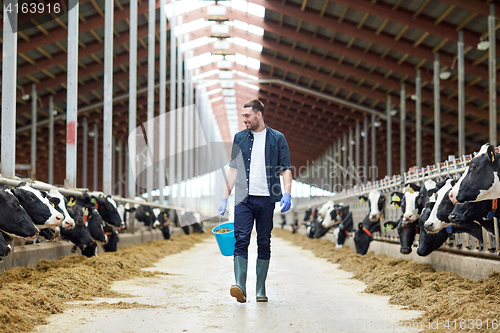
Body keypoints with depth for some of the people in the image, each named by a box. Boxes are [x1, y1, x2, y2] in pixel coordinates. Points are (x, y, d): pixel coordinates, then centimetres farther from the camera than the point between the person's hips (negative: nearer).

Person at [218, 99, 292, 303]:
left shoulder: (277, 139, 5)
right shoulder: (239, 138, 12)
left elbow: (285, 169, 2)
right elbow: (233, 168, 13)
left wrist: (287, 194, -13)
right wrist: (225, 197, 8)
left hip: (266, 199, -1)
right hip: (244, 198, 1)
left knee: (264, 243, 5)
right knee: (241, 240, -12)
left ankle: (261, 289, 12)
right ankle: (240, 286, -19)